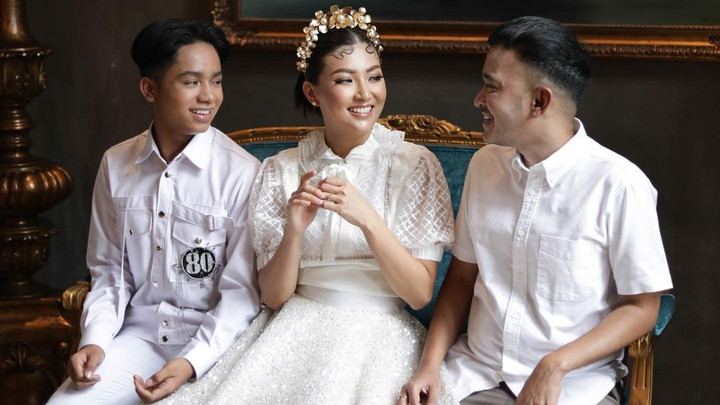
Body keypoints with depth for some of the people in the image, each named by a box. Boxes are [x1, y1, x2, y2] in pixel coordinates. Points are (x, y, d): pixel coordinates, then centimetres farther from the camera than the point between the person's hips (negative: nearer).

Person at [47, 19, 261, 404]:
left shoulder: (242, 173, -13)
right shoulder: (115, 165, 2)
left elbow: (242, 291, -11)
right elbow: (109, 271, 8)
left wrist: (192, 362, -22)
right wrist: (94, 340, -8)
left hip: (214, 341, -3)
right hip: (139, 333, 3)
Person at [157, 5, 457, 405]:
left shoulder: (415, 165, -2)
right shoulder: (280, 171, 4)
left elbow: (420, 293, -6)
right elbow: (274, 296, 2)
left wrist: (367, 219, -19)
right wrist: (294, 231, -16)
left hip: (378, 335, -2)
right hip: (295, 328, 2)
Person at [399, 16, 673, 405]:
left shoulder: (618, 184, -13)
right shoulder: (484, 164, 4)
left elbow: (642, 307, -7)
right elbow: (462, 274, 9)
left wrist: (555, 366, -18)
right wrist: (430, 364, -3)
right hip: (477, 371, 3)